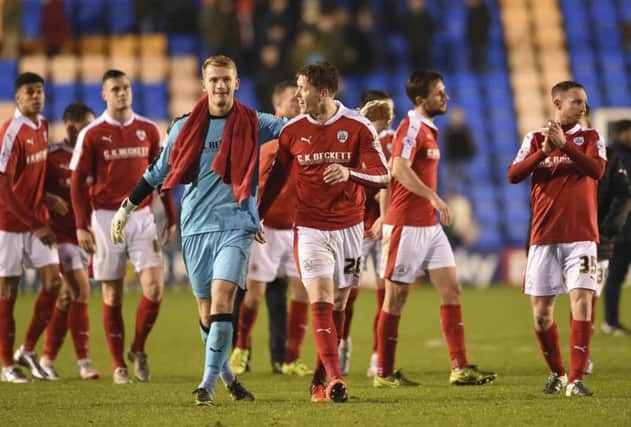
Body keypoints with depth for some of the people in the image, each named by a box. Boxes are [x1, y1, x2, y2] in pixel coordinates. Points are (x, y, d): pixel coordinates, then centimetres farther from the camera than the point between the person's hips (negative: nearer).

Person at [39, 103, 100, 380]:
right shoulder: (52, 156, -8)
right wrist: (50, 200, -23)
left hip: (84, 232, 6)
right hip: (60, 231, -6)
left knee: (68, 296, 9)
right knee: (81, 289, -15)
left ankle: (48, 358, 18)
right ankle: (83, 361, -11)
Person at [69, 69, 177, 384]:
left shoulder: (148, 130, 6)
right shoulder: (92, 134, -3)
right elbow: (78, 181, -2)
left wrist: (170, 217, 11)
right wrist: (81, 226, -9)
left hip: (142, 216, 2)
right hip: (106, 219, -2)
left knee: (154, 285, -10)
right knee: (112, 295, 2)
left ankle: (138, 350, 11)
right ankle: (118, 365, 12)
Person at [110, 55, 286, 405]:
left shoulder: (253, 124, 4)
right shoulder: (185, 127, 8)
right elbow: (158, 173, 17)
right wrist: (126, 208, 18)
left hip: (236, 223, -2)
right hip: (196, 226, 2)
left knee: (222, 299, -18)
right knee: (206, 310, 4)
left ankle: (209, 382, -14)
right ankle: (226, 375, 22)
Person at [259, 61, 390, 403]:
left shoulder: (358, 127, -7)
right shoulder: (292, 130, 0)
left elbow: (382, 175, -12)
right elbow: (277, 177, 13)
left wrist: (349, 173, -30)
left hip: (349, 227, 0)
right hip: (310, 229, 0)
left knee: (338, 306, 7)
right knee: (321, 302, -15)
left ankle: (320, 379, 20)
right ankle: (335, 379, -23)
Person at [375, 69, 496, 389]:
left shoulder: (428, 129, 16)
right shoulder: (411, 127, -13)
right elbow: (400, 169, -27)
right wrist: (434, 197, -30)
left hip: (430, 225, 9)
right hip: (407, 226, -9)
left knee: (451, 290, 2)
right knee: (396, 296, -1)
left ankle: (460, 368, 1)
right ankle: (383, 373, 6)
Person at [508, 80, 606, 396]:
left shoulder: (589, 137, 6)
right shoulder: (535, 139, 9)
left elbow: (597, 169, -12)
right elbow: (514, 175, -5)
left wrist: (564, 144, -19)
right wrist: (544, 151, -17)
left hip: (581, 236, -1)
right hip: (544, 236, 2)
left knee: (582, 302, -15)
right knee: (541, 312, 3)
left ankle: (575, 379, -13)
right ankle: (556, 373, 24)